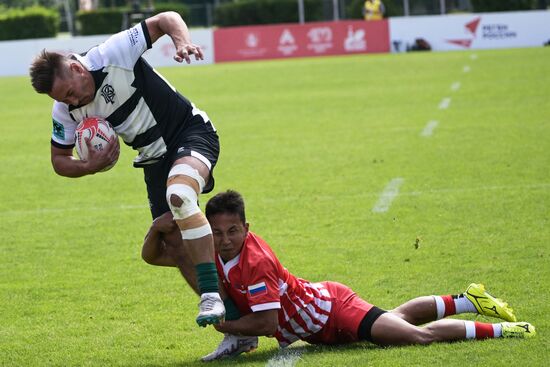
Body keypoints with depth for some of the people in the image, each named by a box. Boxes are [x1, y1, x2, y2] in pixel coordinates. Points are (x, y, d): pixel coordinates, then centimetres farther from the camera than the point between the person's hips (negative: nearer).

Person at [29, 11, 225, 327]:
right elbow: (60, 161, 9)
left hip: (191, 132, -7)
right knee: (177, 246, -1)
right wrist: (90, 167, -12)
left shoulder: (113, 55, -21)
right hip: (155, 159, 7)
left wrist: (183, 41, -35)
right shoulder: (65, 111, -5)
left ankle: (213, 296, -35)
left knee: (179, 196, -35)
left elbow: (166, 19, -13)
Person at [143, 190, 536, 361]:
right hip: (318, 302, 9)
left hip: (331, 314, -9)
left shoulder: (254, 263, -33)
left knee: (418, 336, -13)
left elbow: (267, 324, -34)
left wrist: (224, 326, -21)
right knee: (398, 318, 27)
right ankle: (468, 301, 42)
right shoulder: (211, 250, -9)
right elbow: (152, 255, -3)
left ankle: (501, 330, -1)